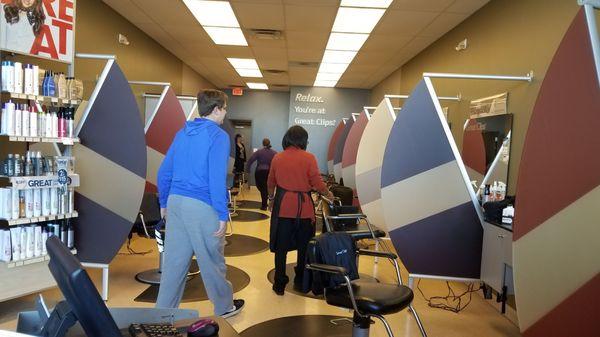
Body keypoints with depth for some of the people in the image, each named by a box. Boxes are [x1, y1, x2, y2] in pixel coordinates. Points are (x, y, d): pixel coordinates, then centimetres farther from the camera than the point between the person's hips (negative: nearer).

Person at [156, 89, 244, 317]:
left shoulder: (182, 133, 12)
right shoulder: (218, 136, -10)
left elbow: (164, 172, 14)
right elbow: (216, 178, -18)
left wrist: (164, 203, 21)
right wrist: (223, 215, -14)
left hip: (176, 202, 7)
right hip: (202, 206, -6)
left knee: (174, 261, 12)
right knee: (212, 260, 9)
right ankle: (225, 306, 28)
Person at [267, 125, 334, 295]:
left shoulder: (277, 158, 0)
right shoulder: (309, 158, -9)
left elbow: (271, 183, 11)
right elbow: (317, 183, -9)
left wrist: (271, 198, 29)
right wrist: (328, 194, 11)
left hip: (282, 206, 2)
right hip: (303, 207, -1)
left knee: (281, 247, 9)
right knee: (303, 246, 14)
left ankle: (279, 284, 14)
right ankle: (300, 281, 26)